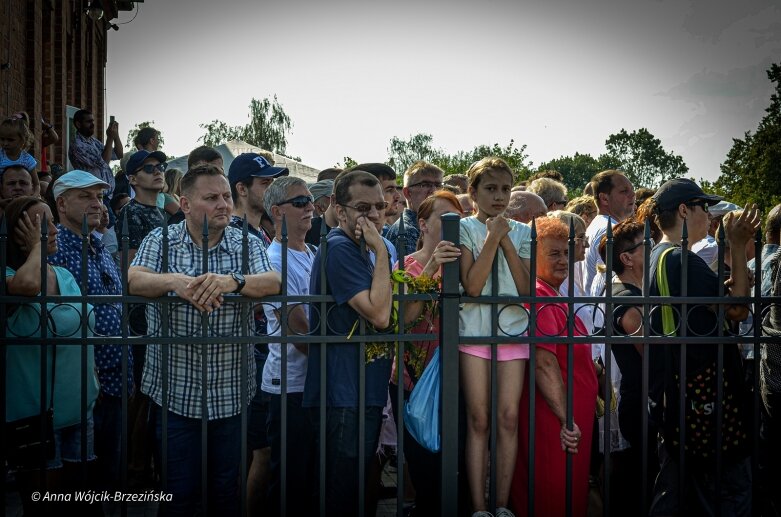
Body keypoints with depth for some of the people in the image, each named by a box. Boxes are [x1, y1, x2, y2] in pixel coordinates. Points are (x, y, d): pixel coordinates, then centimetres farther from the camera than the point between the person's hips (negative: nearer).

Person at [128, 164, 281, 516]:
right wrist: (175, 281, -34)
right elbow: (134, 281, -14)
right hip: (173, 391, -1)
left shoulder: (247, 244, 3)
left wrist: (232, 282, -34)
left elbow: (273, 283, -14)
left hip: (231, 392, 1)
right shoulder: (160, 241, 2)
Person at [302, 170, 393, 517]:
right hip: (344, 394, -10)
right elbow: (379, 315, -23)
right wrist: (381, 251, -20)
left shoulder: (357, 247, 14)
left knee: (357, 485, 19)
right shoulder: (339, 248, -16)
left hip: (366, 389, 10)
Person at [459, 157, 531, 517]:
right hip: (474, 329, -2)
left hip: (513, 328, 2)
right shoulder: (466, 228, 1)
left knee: (509, 418, -1)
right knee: (479, 420, -1)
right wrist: (492, 239, -12)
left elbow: (526, 288, -1)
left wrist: (506, 241, -5)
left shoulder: (521, 232, 10)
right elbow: (472, 285, -10)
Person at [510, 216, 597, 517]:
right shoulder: (539, 296, -17)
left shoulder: (552, 297, 16)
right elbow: (544, 362, -25)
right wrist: (566, 419, -25)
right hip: (555, 421, -10)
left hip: (571, 417, 10)